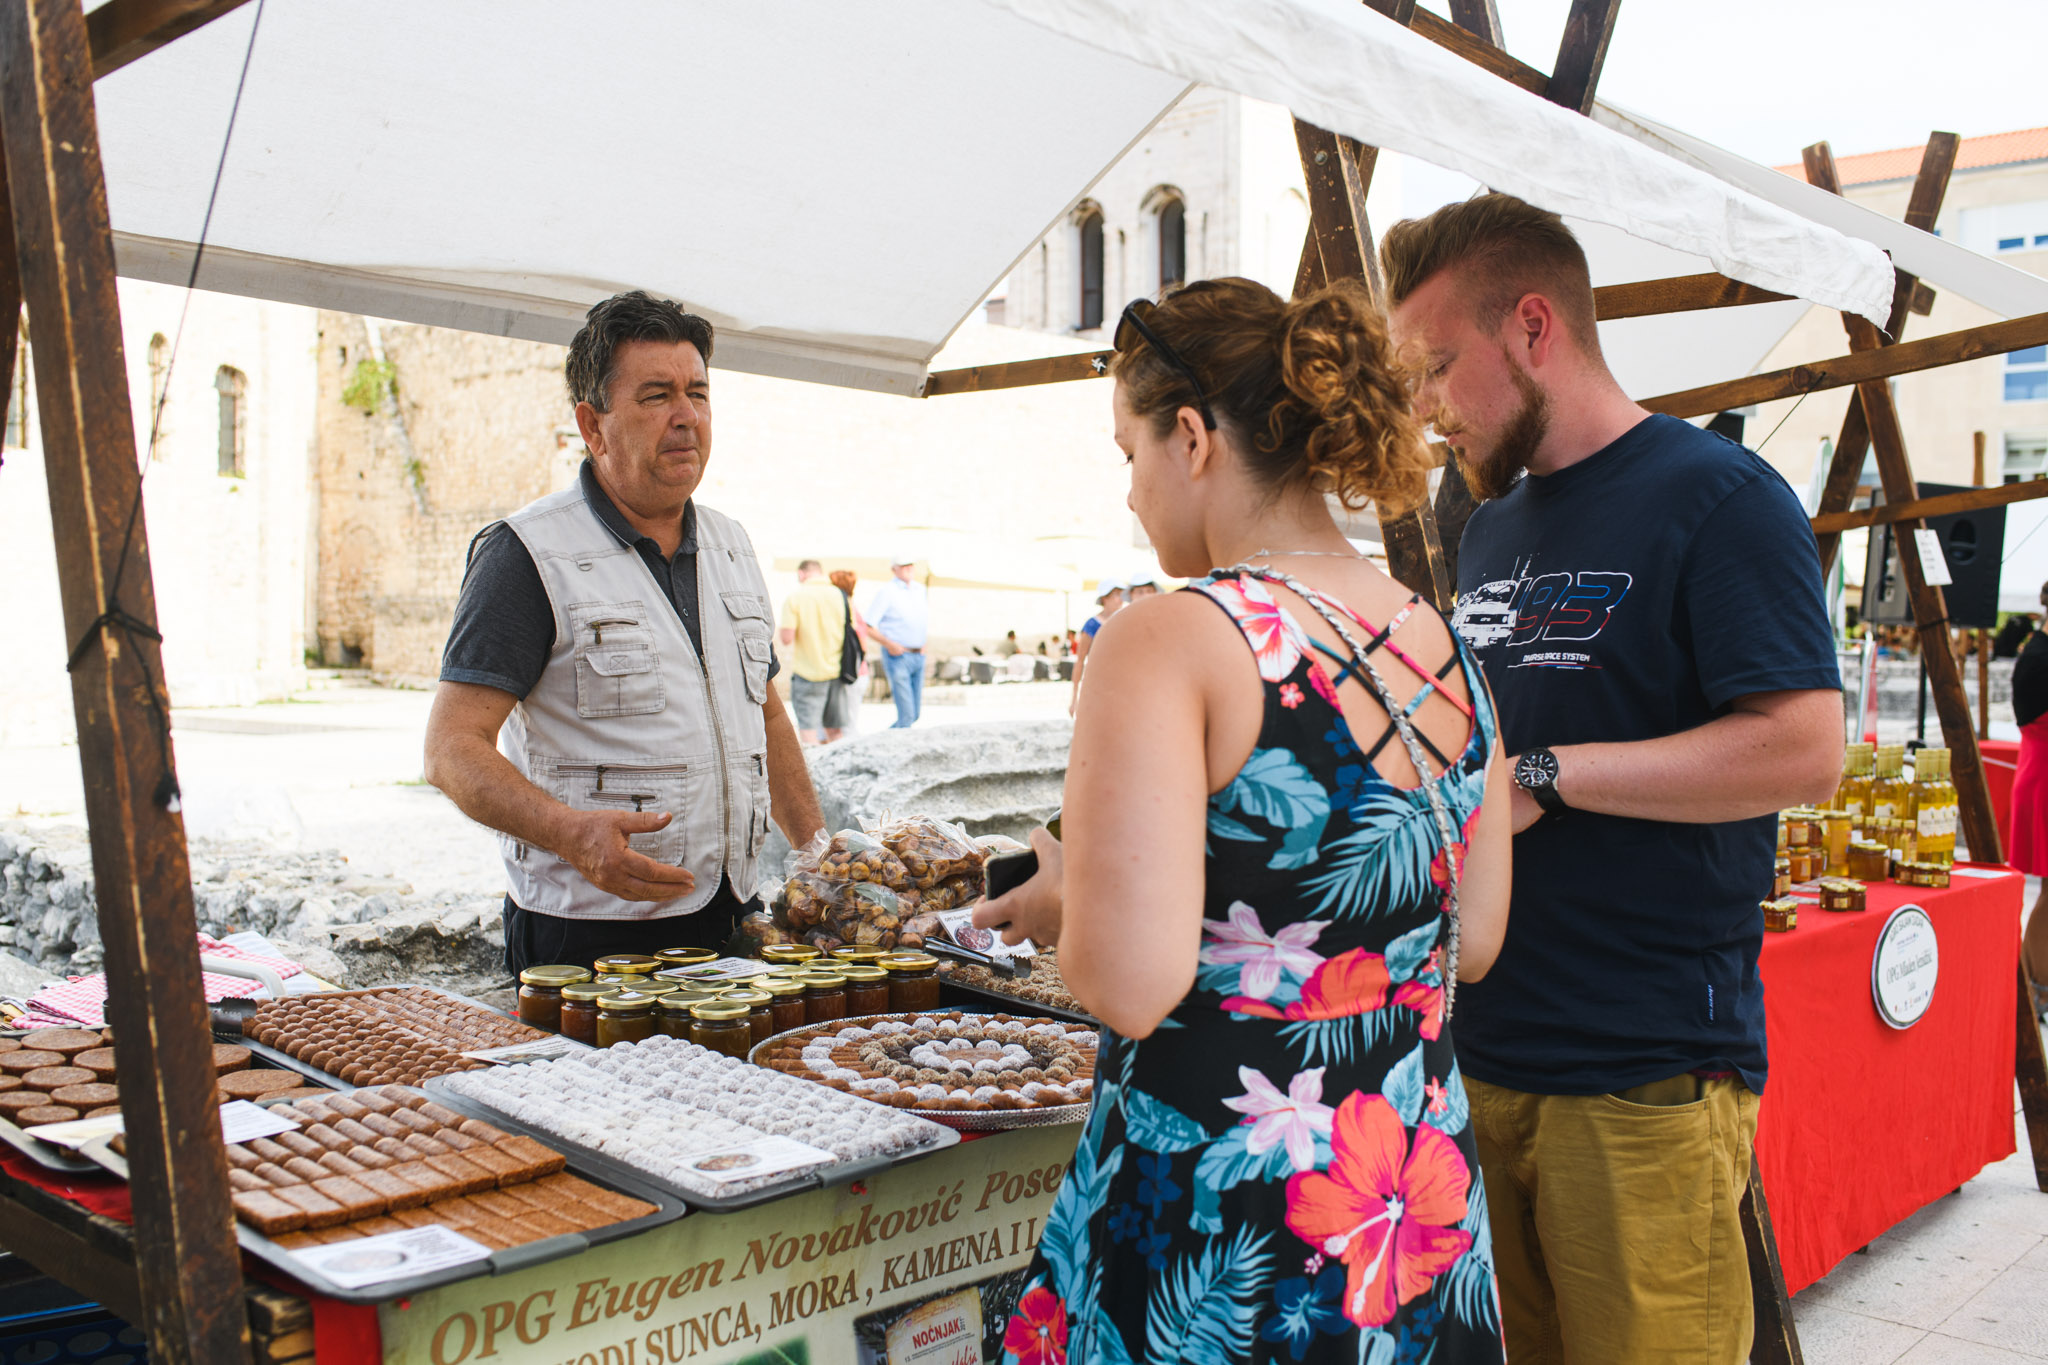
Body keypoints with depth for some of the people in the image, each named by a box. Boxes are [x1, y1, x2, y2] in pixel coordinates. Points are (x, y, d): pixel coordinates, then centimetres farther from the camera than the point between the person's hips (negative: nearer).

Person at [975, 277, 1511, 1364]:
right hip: (1423, 1188, 7)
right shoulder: (1445, 650, 2)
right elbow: (1472, 941, 9)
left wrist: (1064, 906, -5)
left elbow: (1129, 985, -26)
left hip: (1217, 1243, -6)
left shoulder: (1168, 643, -19)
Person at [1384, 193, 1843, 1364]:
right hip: (1482, 1051, 7)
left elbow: (1803, 749, -18)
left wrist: (1545, 774, -19)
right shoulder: (1493, 530, 16)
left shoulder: (1718, 499, -9)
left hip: (1646, 1079, -7)